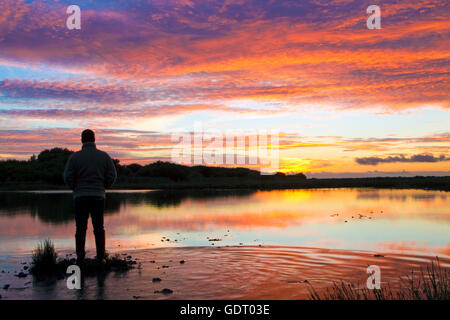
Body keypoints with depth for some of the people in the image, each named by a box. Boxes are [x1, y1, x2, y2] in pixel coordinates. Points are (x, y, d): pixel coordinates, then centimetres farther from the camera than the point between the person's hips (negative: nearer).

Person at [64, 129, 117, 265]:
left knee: (81, 229, 6)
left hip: (80, 197, -1)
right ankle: (101, 257, 7)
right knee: (99, 228, 9)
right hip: (98, 197, 1)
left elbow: (68, 178, -5)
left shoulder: (75, 157, -2)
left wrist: (76, 188, 13)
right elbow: (112, 176, 0)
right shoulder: (104, 156, 1)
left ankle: (80, 259, 6)